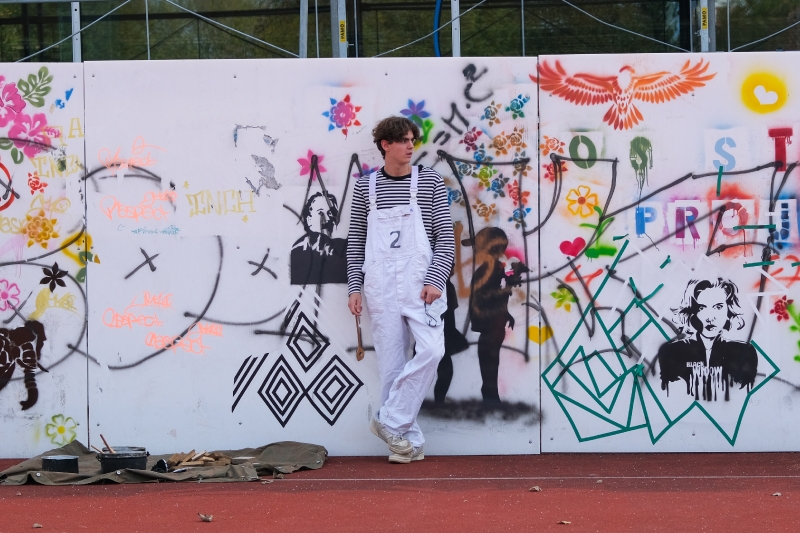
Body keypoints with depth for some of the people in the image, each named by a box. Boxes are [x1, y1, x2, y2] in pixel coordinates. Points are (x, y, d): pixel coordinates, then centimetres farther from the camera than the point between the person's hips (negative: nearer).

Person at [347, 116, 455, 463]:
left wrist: (435, 279, -10)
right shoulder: (366, 187, 7)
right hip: (381, 287, 1)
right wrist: (354, 287, 4)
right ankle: (410, 442, 9)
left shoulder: (429, 181, 3)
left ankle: (391, 422, -7)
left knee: (431, 349, -19)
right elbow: (356, 241, 11)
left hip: (420, 283, -1)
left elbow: (446, 236, 1)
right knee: (391, 363, 1)